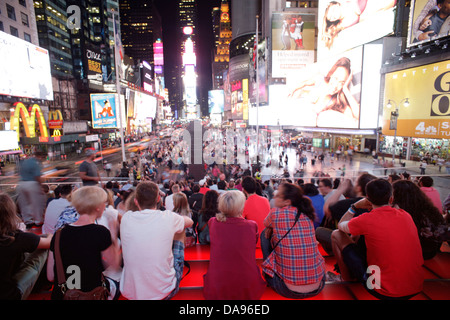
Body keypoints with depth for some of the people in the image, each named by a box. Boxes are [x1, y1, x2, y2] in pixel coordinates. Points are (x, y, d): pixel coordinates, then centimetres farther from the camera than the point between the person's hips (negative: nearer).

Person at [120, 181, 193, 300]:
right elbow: (190, 222, 7)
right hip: (164, 292, -2)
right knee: (179, 231, 15)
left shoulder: (125, 218, -10)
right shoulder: (168, 218, -16)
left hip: (130, 292, 3)